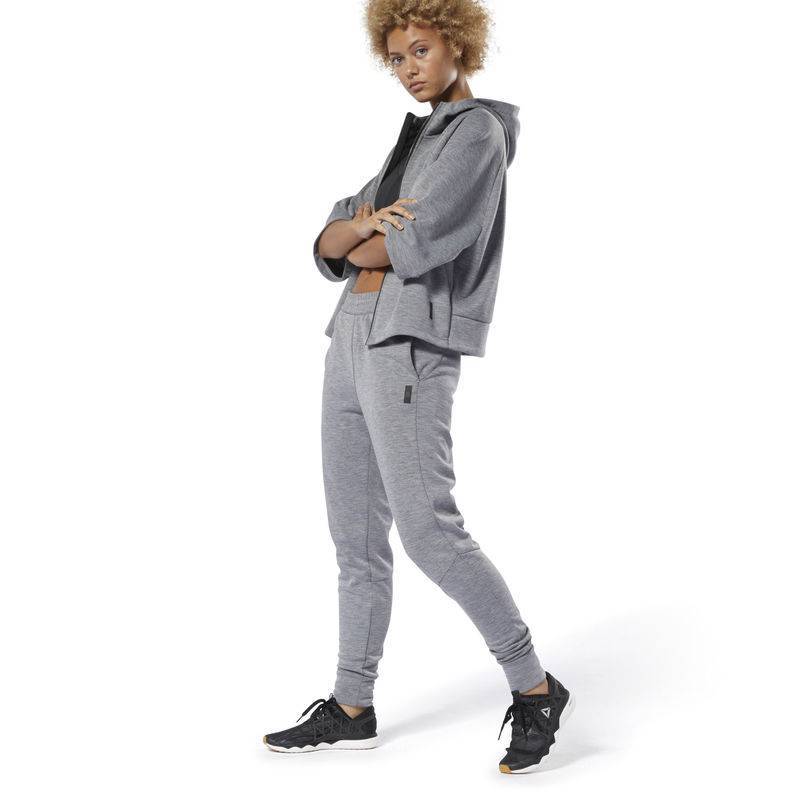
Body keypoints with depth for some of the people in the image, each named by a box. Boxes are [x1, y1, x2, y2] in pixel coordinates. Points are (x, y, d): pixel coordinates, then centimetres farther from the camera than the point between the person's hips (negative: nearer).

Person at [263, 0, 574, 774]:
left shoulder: (478, 134, -6)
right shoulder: (412, 143, 22)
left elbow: (416, 245, -19)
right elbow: (329, 244, 12)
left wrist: (359, 244, 2)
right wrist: (365, 223, -11)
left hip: (414, 344, -9)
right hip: (353, 334, 9)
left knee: (429, 533, -11)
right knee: (355, 534, 10)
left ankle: (535, 691, 3)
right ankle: (350, 709, 19)